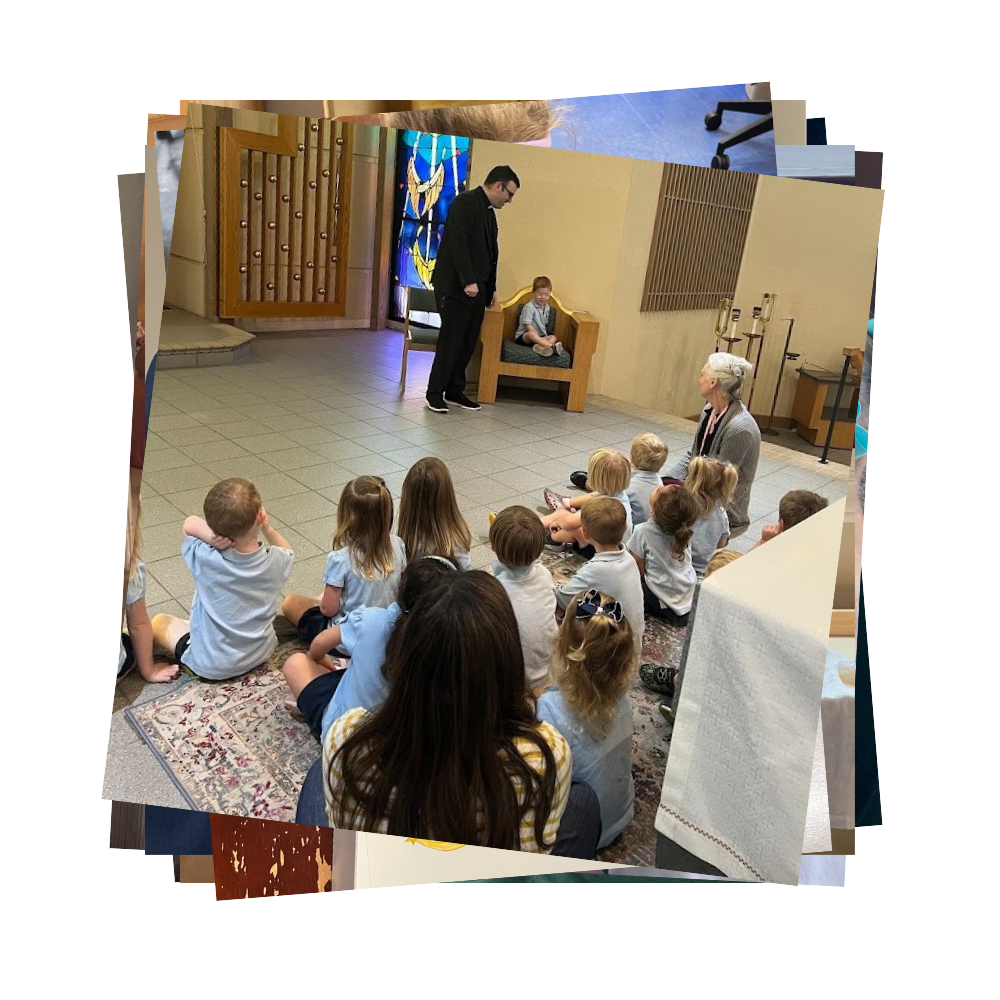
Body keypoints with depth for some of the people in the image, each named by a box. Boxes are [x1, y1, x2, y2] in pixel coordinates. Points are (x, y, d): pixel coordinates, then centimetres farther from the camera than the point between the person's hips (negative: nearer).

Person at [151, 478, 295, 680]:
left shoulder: (205, 559, -28)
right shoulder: (275, 561, -21)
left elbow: (190, 524, -6)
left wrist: (210, 535, -26)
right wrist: (268, 529, -11)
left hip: (210, 667, -2)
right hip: (261, 654, 2)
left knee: (160, 621, 22)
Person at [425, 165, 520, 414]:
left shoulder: (489, 212, 17)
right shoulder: (465, 203, -10)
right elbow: (457, 243, -20)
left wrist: (491, 288, 19)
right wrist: (468, 281, -24)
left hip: (476, 288, 9)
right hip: (455, 287, -9)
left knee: (469, 342, 8)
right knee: (450, 340, -4)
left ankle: (454, 390, 18)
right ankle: (435, 392, 6)